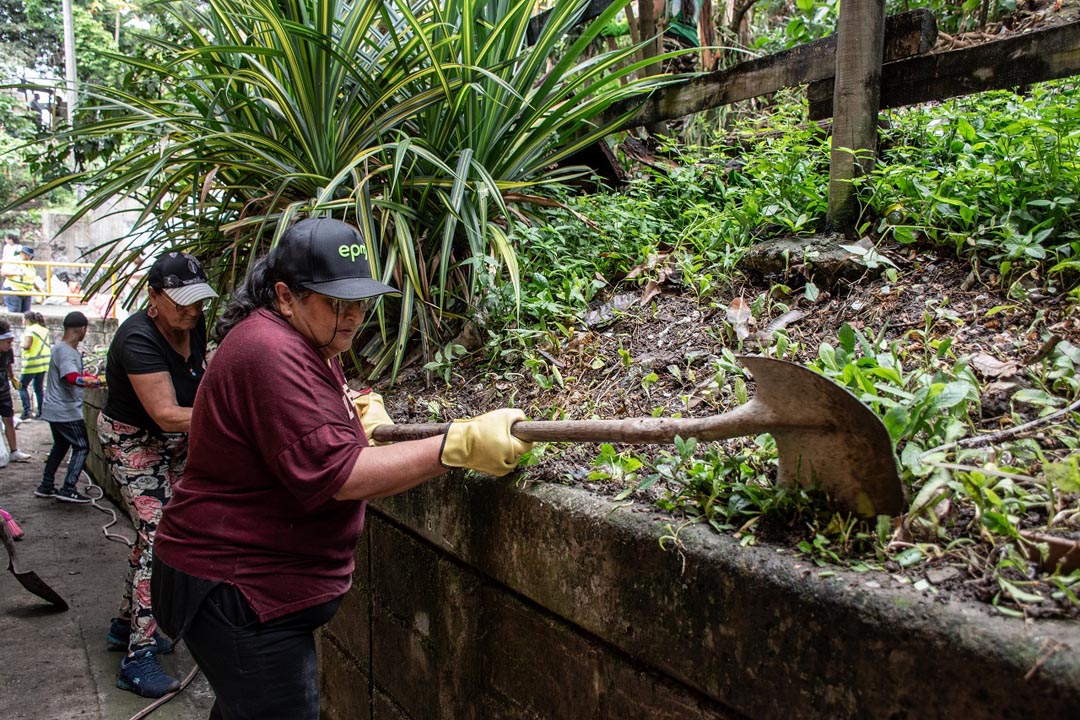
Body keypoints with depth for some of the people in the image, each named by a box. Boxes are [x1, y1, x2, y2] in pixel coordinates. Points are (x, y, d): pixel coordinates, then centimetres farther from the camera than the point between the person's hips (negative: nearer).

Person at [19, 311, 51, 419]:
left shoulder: (30, 330, -12)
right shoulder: (45, 329, 11)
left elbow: (27, 345, -20)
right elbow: (48, 346, 14)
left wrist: (22, 345, -1)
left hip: (32, 363, -7)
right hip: (44, 363, 7)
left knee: (22, 386, 3)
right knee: (39, 387, 14)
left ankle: (27, 410, -7)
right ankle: (41, 411, 14)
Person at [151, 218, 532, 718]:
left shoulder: (307, 343, 10)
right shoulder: (272, 353, -24)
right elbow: (338, 474, -31)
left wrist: (357, 408, 8)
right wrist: (461, 445, -38)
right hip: (233, 587, -10)